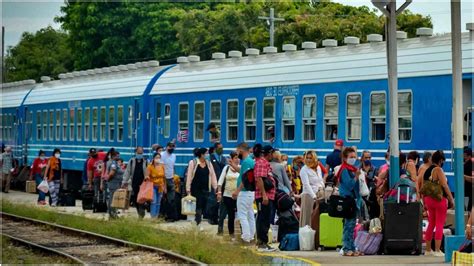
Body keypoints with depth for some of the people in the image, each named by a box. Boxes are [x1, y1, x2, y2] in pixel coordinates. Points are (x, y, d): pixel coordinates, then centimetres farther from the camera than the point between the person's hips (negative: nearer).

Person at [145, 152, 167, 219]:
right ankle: (153, 217, -12)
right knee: (154, 202, -14)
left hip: (160, 186, 4)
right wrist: (146, 177, -36)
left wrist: (165, 187, 12)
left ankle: (156, 216, 12)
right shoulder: (150, 166, -8)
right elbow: (146, 176, -12)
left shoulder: (162, 166, 4)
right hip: (153, 186, -4)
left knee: (158, 203, 6)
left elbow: (164, 177, 10)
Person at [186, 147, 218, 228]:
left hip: (205, 190, 4)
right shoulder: (193, 163, -2)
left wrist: (215, 187, 1)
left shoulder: (209, 164, 9)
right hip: (196, 189, -4)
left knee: (203, 207, 2)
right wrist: (188, 189, -7)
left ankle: (197, 221, 11)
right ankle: (198, 224, -11)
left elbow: (213, 176, 9)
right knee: (198, 206, -10)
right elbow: (189, 177, -3)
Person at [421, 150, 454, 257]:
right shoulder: (438, 169, -11)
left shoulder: (426, 171, 12)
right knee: (440, 225, -4)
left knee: (431, 224, 15)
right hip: (440, 199, -7)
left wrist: (424, 202, 21)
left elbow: (422, 188, 15)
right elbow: (444, 185, -17)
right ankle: (437, 250, -7)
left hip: (428, 199, 7)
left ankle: (428, 250, 19)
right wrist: (451, 199, -13)